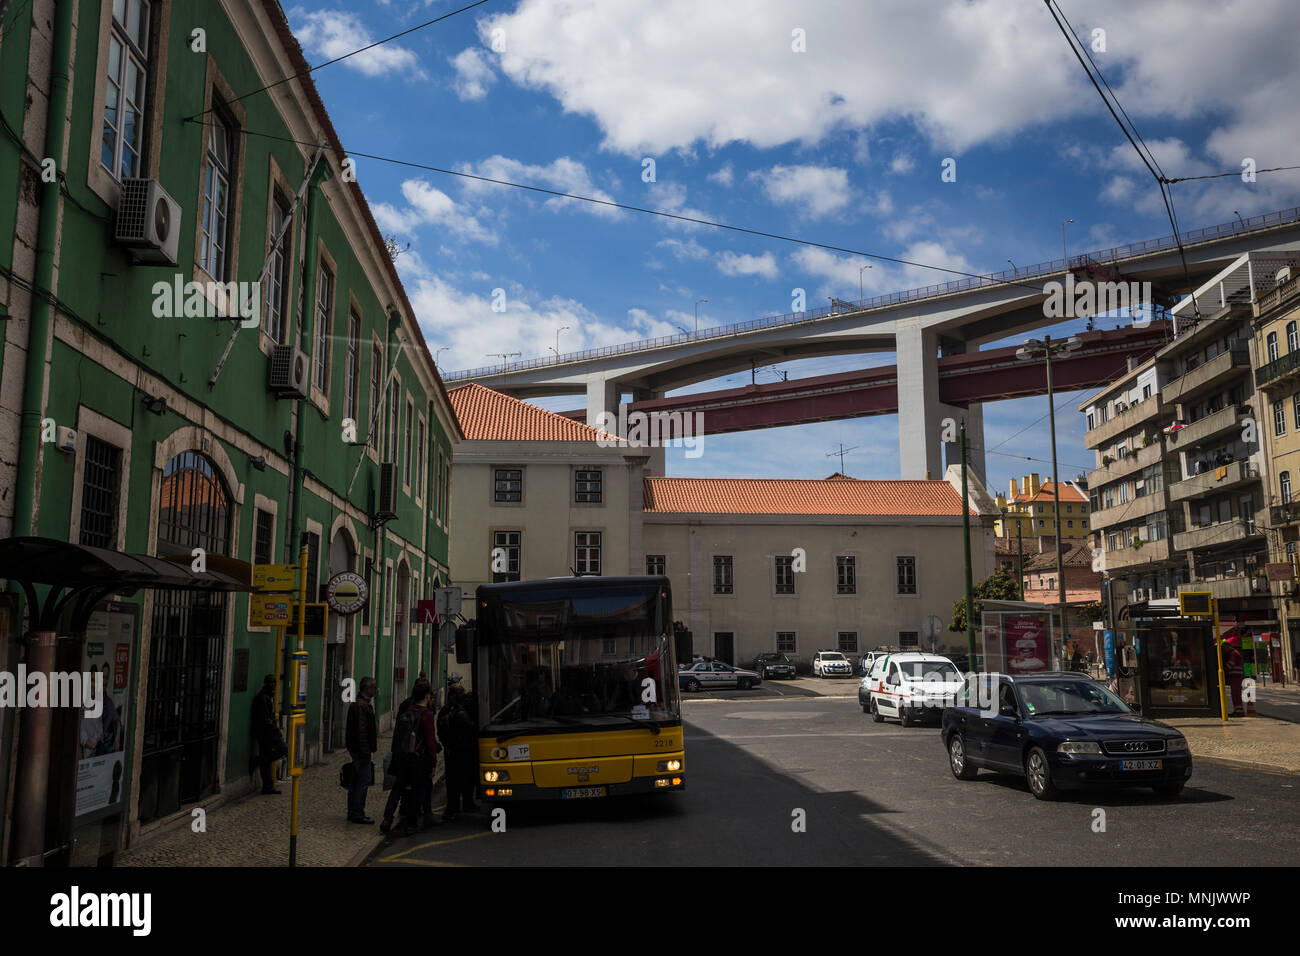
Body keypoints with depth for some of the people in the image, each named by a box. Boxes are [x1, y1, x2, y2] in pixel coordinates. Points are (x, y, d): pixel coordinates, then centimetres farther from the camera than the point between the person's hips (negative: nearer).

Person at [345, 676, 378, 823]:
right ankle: (357, 814, -2)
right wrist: (367, 752, -21)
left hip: (355, 749, 11)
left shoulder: (356, 703, 16)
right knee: (364, 781, -6)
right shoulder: (362, 705, -17)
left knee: (356, 781, 14)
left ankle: (353, 813, 21)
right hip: (362, 750, -11)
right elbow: (361, 730, -22)